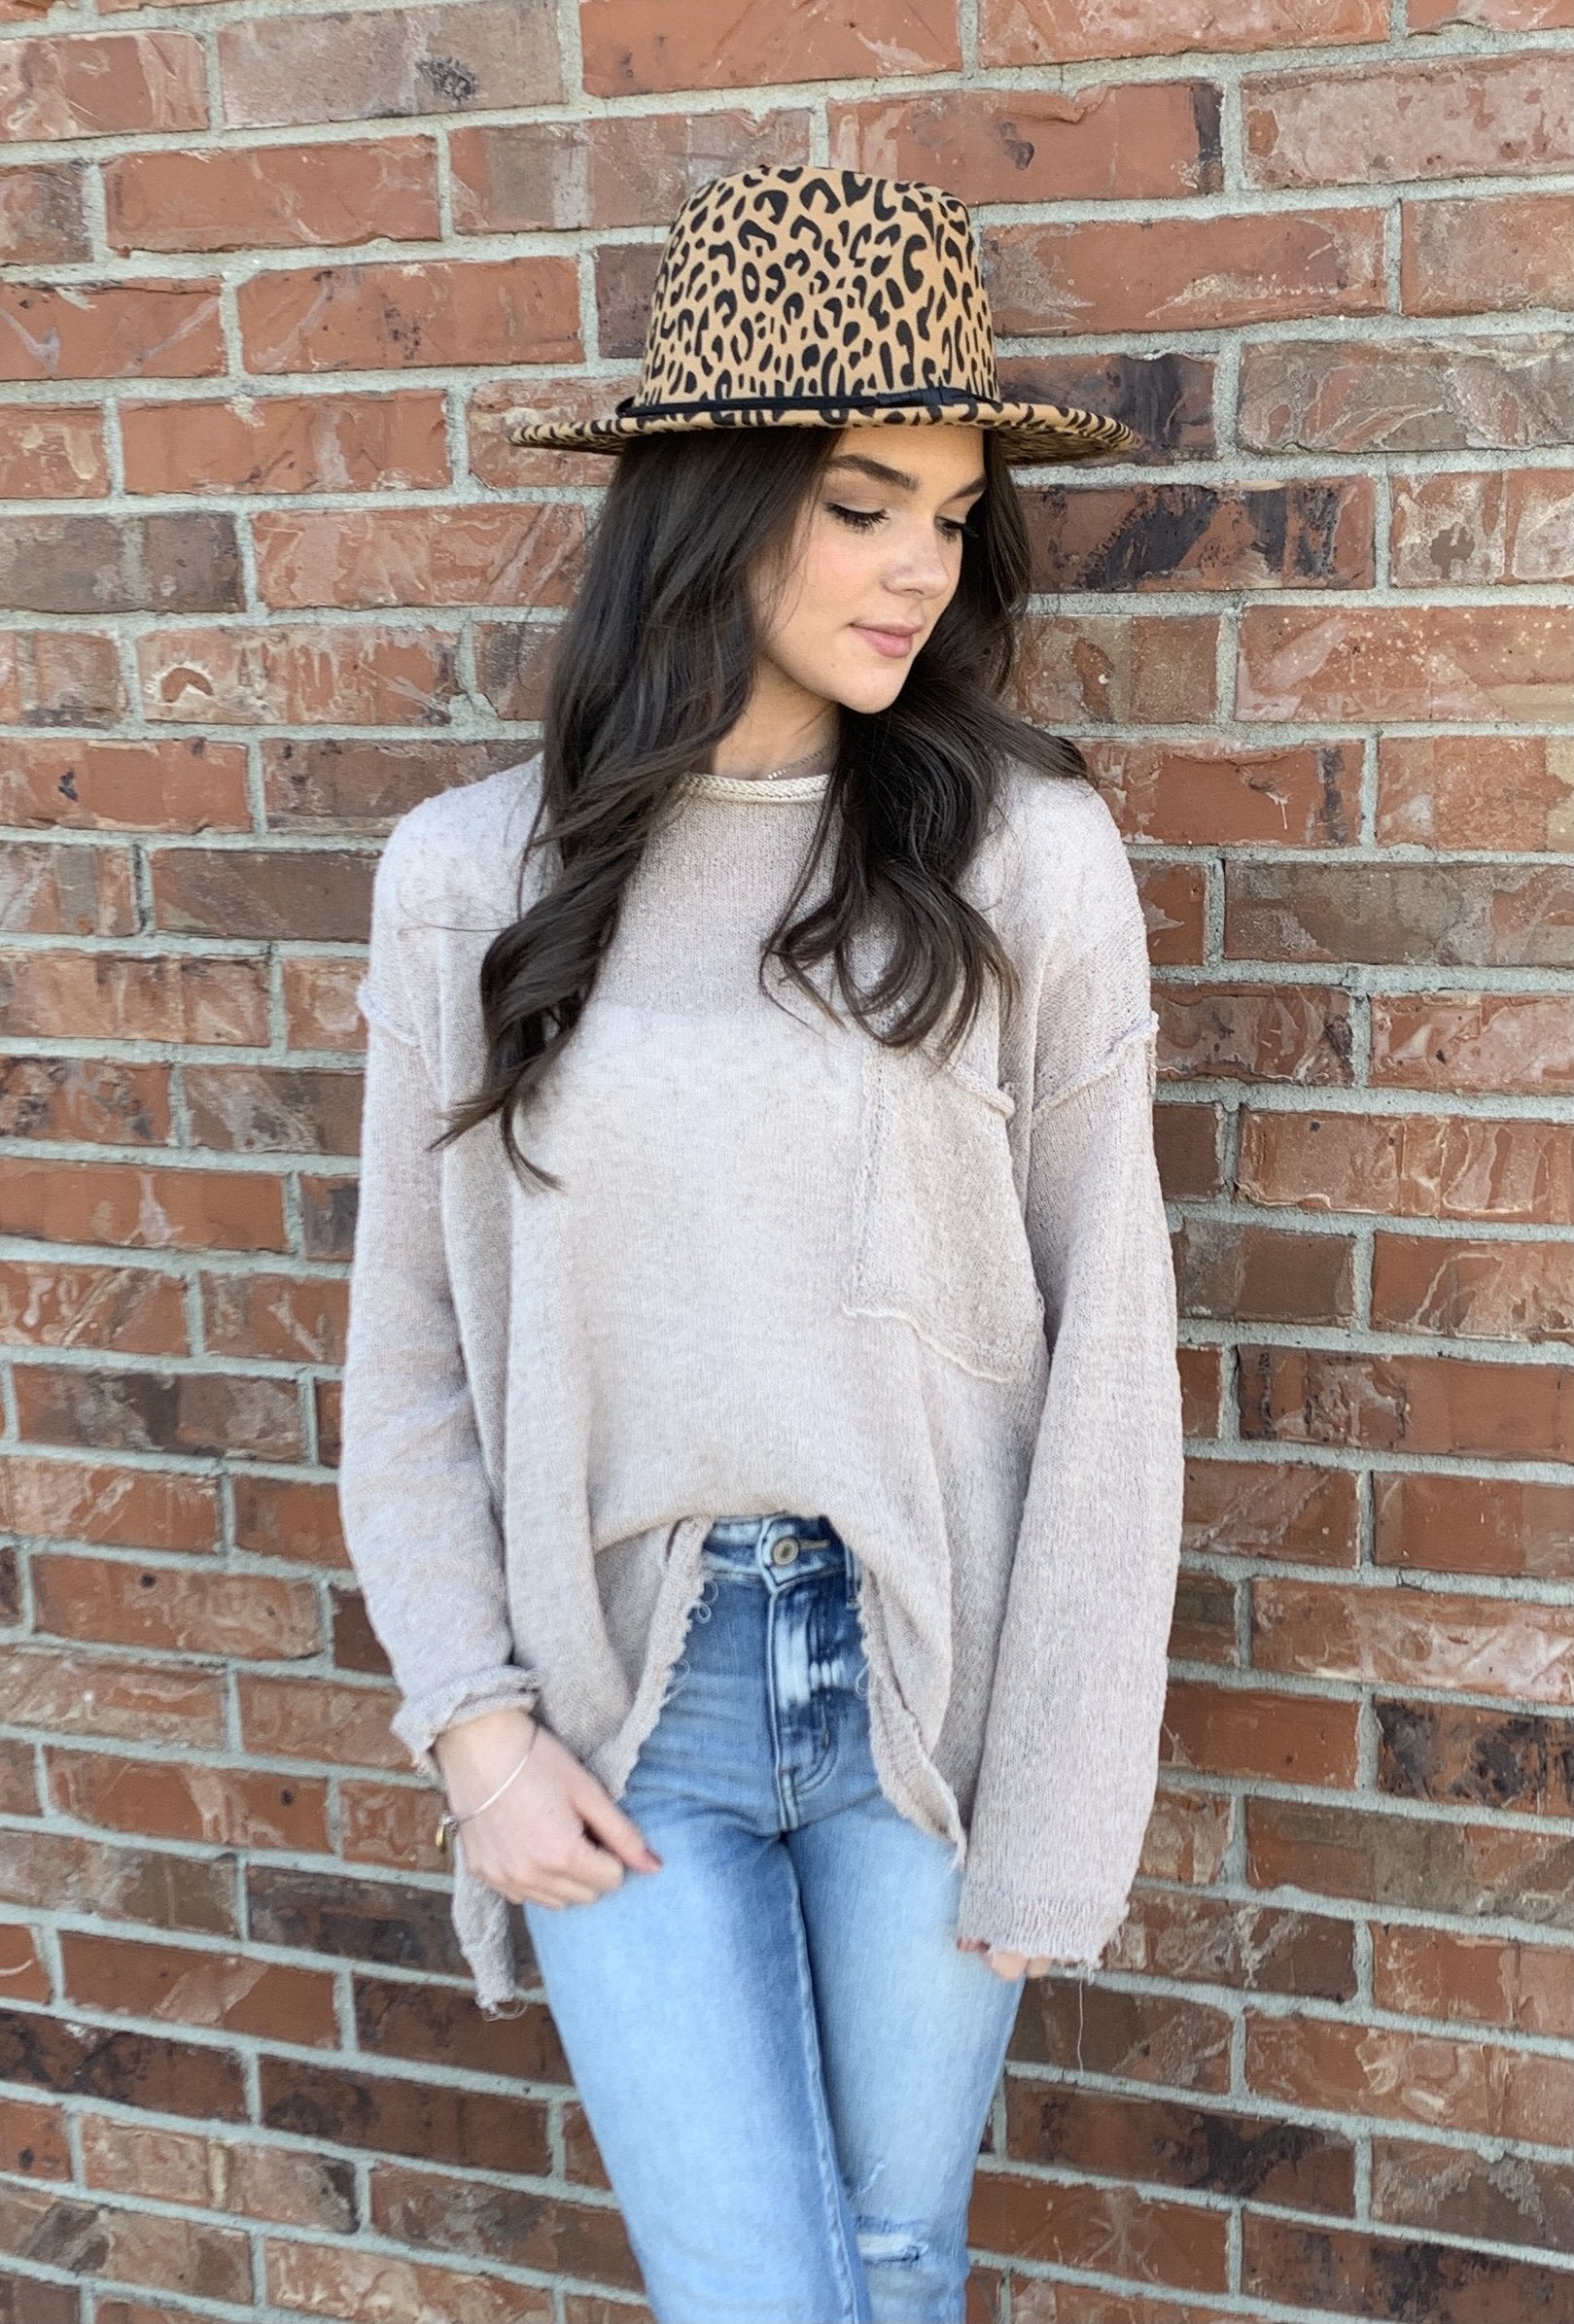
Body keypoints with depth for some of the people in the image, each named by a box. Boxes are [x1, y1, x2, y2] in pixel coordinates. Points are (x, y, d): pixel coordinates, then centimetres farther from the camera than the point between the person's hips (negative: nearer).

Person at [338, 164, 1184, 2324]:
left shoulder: (1027, 851, -5)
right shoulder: (471, 873, -1)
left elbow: (1108, 1349, -4)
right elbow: (410, 1346, 5)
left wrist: (1060, 1814, -5)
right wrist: (473, 1714, -3)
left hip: (927, 1661, 0)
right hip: (623, 1681, 0)